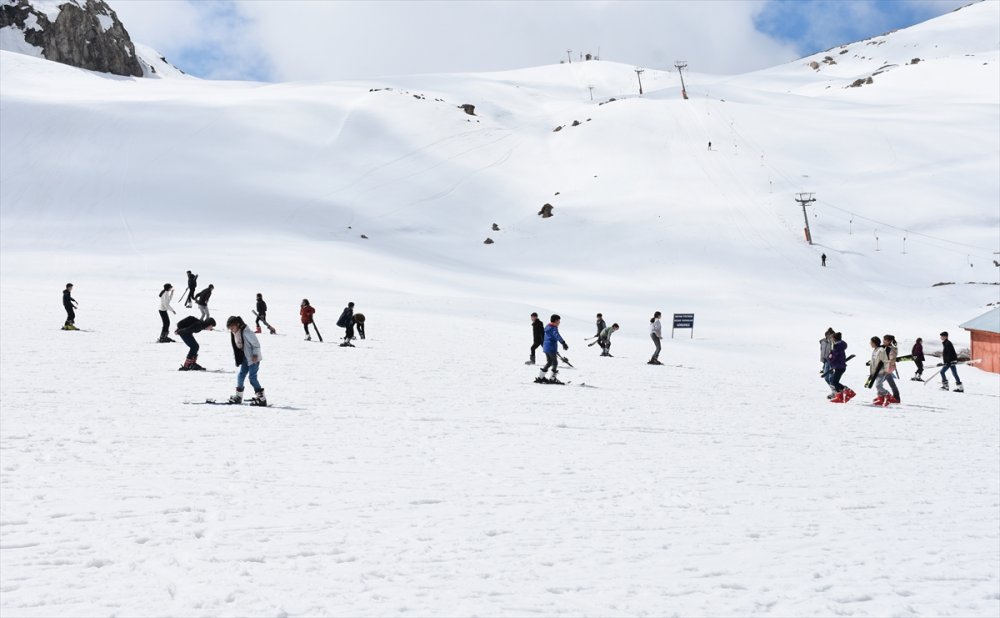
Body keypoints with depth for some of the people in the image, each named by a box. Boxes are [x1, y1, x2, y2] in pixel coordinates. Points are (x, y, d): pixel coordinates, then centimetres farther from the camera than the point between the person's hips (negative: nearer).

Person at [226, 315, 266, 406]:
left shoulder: (245, 332, -21)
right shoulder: (234, 333, 6)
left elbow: (256, 343, -19)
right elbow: (236, 346, 16)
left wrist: (255, 354, -21)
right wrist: (237, 359, 15)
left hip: (253, 358, -9)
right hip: (245, 358, 9)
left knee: (252, 377, -11)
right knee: (240, 375, 10)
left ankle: (261, 398, -7)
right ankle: (238, 396, 23)